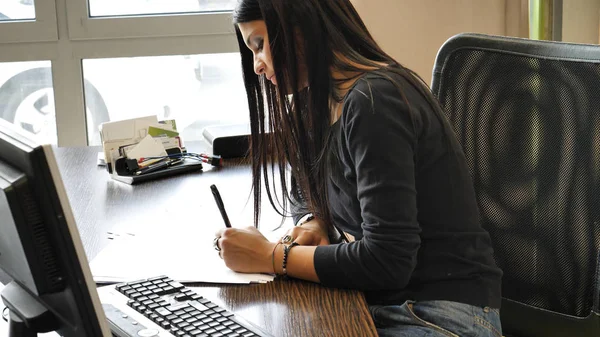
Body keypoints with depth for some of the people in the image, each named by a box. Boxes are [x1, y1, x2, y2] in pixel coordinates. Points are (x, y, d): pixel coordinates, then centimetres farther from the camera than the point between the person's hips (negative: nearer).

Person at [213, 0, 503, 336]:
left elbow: (386, 261, -24)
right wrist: (314, 224, -1)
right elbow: (306, 197, 22)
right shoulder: (329, 103, 8)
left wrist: (271, 257, -15)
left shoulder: (373, 100, -20)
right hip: (379, 304, 8)